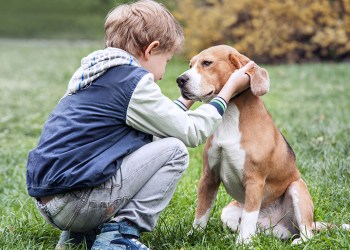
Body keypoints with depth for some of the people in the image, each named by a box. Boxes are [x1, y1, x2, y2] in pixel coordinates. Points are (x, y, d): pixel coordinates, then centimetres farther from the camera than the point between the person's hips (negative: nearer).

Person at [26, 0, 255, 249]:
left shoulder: (99, 73, 17)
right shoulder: (133, 80, -10)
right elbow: (190, 133, -2)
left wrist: (186, 100, 34)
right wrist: (229, 89, 8)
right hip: (74, 202, -9)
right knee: (175, 150, -2)